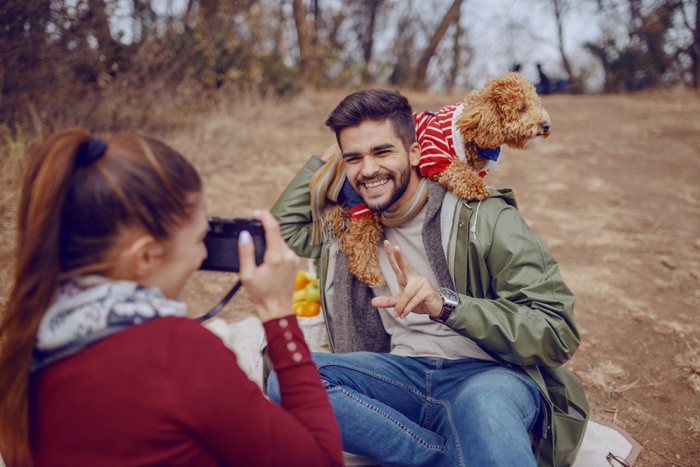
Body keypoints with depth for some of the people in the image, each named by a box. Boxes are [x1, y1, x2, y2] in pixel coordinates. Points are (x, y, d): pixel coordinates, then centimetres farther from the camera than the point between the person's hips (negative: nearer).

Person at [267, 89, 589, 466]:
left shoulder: (483, 217, -1)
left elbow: (556, 333, -8)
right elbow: (282, 230, 32)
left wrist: (445, 304, -23)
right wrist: (325, 157, 21)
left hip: (491, 375, -6)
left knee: (482, 401, -43)